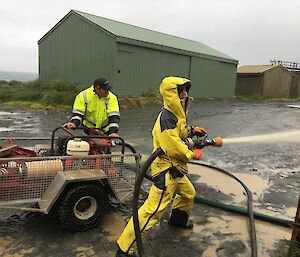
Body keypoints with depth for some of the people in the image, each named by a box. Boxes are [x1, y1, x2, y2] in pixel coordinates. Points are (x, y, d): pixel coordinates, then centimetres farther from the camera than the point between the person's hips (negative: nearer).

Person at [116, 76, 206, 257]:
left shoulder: (177, 114, 8)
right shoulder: (166, 118, -24)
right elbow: (174, 148, -26)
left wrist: (191, 131, 10)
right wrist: (193, 155, -10)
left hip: (176, 168, 10)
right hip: (166, 169, -10)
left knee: (189, 193, 29)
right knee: (154, 209, -10)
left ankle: (178, 219, 56)